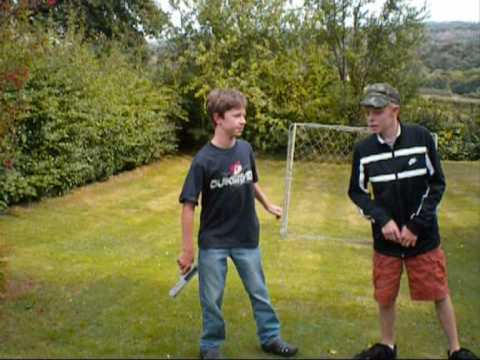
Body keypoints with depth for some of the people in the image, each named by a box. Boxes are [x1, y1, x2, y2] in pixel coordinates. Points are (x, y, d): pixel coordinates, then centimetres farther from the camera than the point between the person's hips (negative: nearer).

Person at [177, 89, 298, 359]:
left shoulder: (246, 149, -7)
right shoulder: (204, 160, -19)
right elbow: (189, 206, -16)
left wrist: (268, 205, 19)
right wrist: (188, 250, -14)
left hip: (247, 238, 4)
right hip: (213, 243, -3)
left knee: (259, 292, 17)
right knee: (212, 299, 11)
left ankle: (271, 337, 36)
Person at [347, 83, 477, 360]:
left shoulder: (421, 137, -11)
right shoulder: (364, 150, -7)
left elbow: (437, 184, -6)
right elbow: (357, 192, 3)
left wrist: (416, 225, -11)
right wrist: (382, 220, -10)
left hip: (423, 236, -2)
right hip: (385, 238, 2)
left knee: (440, 293, 8)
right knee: (385, 297, 11)